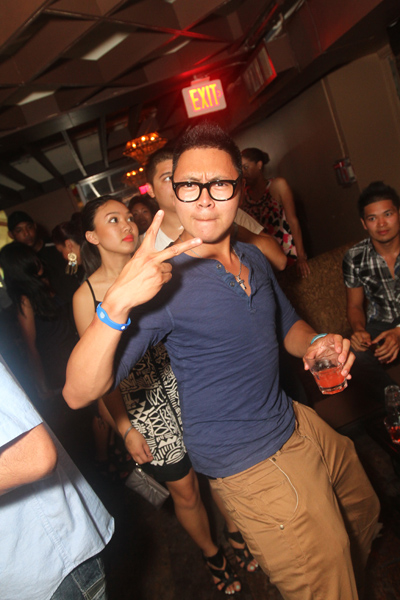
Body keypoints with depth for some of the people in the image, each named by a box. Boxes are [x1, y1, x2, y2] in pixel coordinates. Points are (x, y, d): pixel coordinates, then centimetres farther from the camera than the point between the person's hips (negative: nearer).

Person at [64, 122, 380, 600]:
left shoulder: (253, 257, 1)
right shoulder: (165, 283, -22)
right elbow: (79, 393, -27)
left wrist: (314, 343, -7)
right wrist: (116, 304, -44)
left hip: (297, 423, 8)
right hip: (256, 466, -8)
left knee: (364, 516, 30)